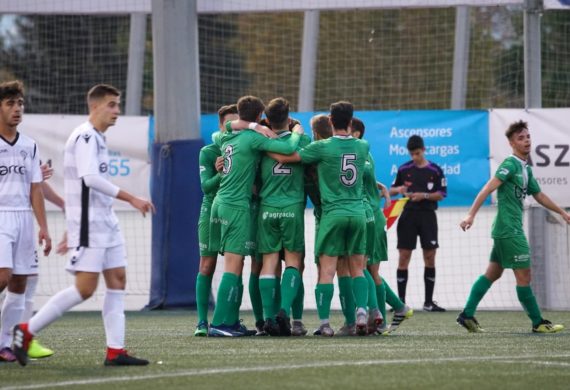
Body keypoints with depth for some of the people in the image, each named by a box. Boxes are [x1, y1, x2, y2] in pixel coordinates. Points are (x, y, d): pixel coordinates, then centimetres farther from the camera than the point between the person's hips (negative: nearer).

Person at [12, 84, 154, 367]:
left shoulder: (97, 139, 18)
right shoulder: (85, 137, -13)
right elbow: (90, 177, -26)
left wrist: (72, 232, 25)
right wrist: (131, 199, -26)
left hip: (106, 223, 10)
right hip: (88, 224, -10)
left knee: (117, 280, 4)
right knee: (85, 288, -11)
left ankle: (115, 351, 2)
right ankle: (27, 331, -3)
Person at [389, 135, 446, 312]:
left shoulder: (435, 170, 1)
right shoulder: (404, 169, 6)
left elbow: (441, 194, 0)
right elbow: (391, 189, 14)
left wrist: (424, 195, -16)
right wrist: (398, 189, -9)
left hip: (427, 216, -1)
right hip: (408, 215, 1)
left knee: (430, 257, 0)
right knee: (404, 256, -3)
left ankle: (429, 302, 7)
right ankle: (400, 301, 2)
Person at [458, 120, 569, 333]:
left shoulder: (526, 169, 15)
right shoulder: (510, 164, -13)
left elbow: (539, 195, 28)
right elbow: (488, 188, -21)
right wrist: (471, 215, -28)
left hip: (509, 230, 10)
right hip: (509, 230, -10)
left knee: (493, 273, 11)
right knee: (523, 275, -2)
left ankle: (467, 315, 13)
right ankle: (538, 323, 5)